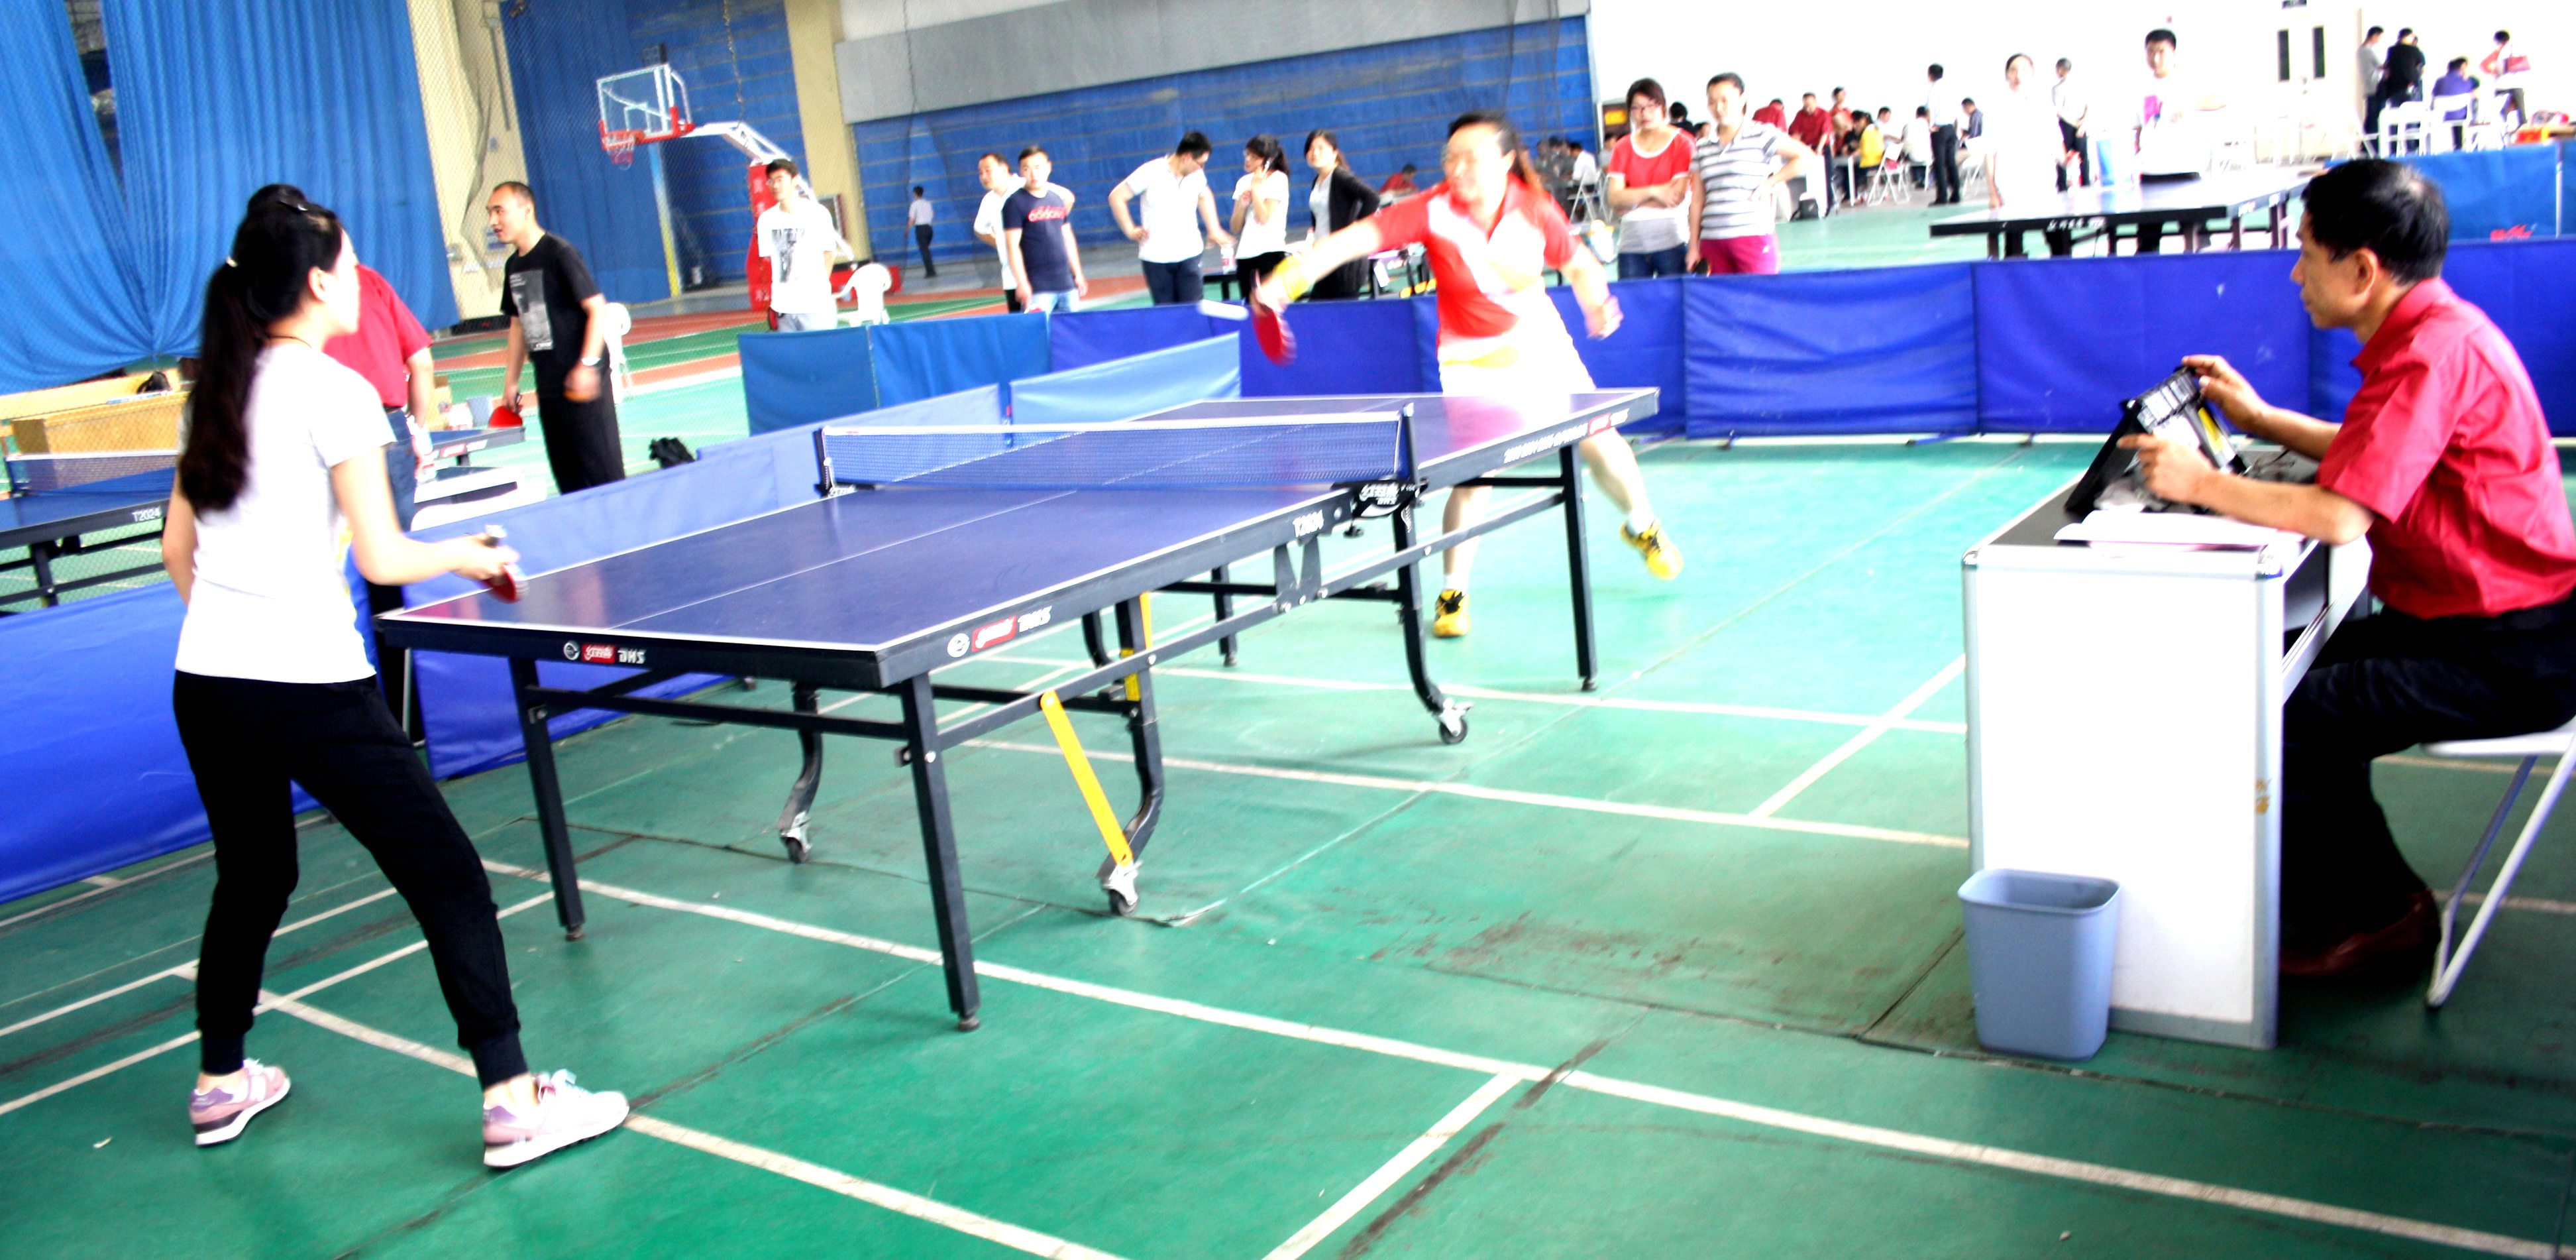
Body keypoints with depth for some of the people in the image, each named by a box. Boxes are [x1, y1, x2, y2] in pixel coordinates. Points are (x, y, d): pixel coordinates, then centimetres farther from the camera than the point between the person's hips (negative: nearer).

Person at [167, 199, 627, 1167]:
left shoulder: (216, 391, 12)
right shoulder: (335, 394, -10)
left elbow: (177, 549, 17)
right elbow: (383, 560, -14)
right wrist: (466, 554, 4)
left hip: (205, 683, 8)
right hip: (312, 686, -8)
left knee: (251, 878, 25)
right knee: (446, 875, -2)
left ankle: (220, 1083, 38)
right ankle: (510, 1101, -3)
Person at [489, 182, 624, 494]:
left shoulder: (559, 253, -10)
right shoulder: (513, 265, 14)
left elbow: (597, 308, -14)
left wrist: (587, 365, -22)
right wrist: (511, 381, 18)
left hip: (581, 384, -8)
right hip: (548, 386, 8)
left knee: (603, 470, -6)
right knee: (567, 476, 9)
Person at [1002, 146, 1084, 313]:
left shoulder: (1059, 198, 13)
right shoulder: (1015, 203, -4)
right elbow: (1013, 246, -9)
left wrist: (1078, 275, 19)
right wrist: (1022, 283, -16)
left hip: (1067, 285, 6)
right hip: (1038, 289, -6)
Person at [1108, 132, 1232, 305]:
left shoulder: (1197, 175, 2)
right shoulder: (1151, 173, -11)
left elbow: (1204, 197, 25)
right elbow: (1116, 197, -5)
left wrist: (1214, 230, 18)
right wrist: (1130, 230, -5)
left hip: (1190, 254, 3)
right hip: (1156, 257, -3)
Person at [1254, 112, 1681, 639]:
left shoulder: (1535, 211, -14)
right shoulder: (1433, 211, -21)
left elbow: (1579, 264, 6)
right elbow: (1356, 238, -32)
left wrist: (1597, 304, -9)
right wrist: (1290, 275, -44)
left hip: (1540, 347, 3)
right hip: (1471, 362, -2)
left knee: (1600, 443, 8)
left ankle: (1643, 526, 39)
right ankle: (1453, 592, 2)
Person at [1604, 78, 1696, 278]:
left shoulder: (1682, 143, 3)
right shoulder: (1622, 148, 11)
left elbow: (1678, 196, -8)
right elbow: (1614, 198, 0)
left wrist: (1633, 199, -3)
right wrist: (1653, 191, -11)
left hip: (1672, 241, -3)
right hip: (1631, 244, 3)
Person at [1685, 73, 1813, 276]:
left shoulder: (1761, 135, 1)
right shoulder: (1703, 149, 14)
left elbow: (1807, 157, -4)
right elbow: (1697, 201, 14)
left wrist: (1769, 183, -7)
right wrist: (1694, 247, 10)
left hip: (1754, 236, -4)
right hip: (1712, 241, 4)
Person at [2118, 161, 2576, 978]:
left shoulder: (2434, 351, -24)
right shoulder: (2433, 330, 7)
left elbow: (2340, 515, -29)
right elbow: (2370, 456, 20)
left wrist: (2201, 484, -18)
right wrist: (2260, 419, 15)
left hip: (2506, 657, -10)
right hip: (2472, 617, 10)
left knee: (2288, 722, -16)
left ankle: (2379, 913, 7)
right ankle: (2344, 896, 23)